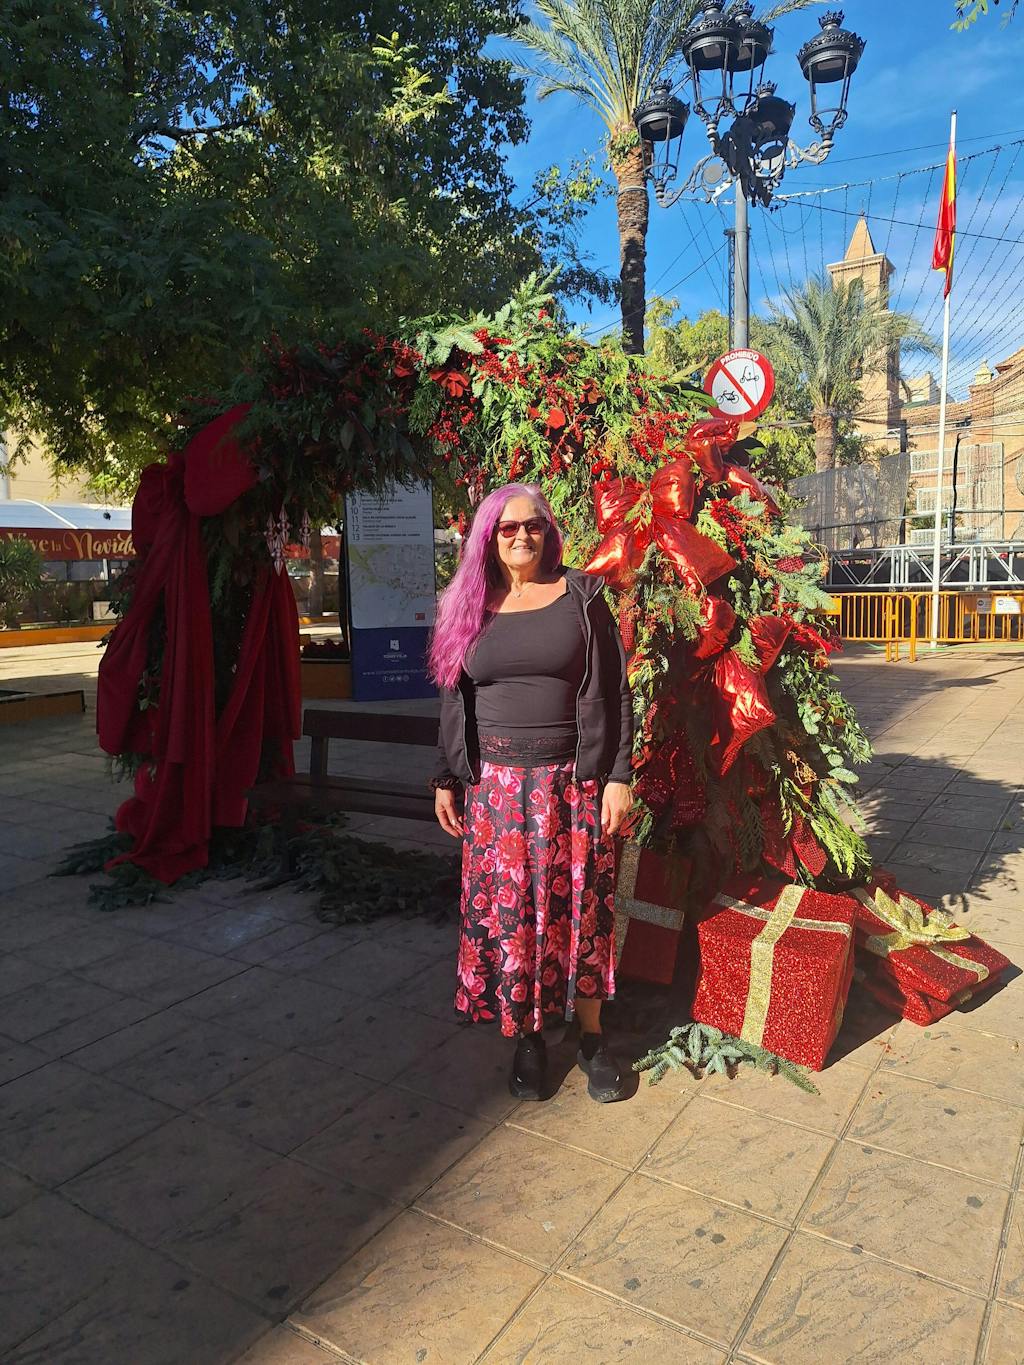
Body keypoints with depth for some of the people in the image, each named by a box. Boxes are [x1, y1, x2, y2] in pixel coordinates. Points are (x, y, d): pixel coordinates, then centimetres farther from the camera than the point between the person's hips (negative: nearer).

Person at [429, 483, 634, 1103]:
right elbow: (456, 702, 11)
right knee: (508, 911, 6)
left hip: (573, 780, -2)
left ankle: (592, 1035, 24)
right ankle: (527, 1035, 24)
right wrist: (446, 780, 10)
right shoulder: (469, 608, 7)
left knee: (580, 907, 6)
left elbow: (615, 693, -2)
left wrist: (619, 777, -7)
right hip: (497, 784, 2)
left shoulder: (581, 597, 0)